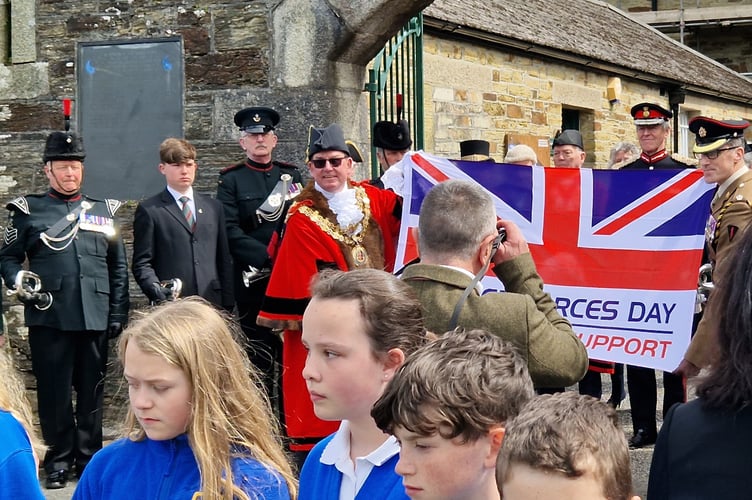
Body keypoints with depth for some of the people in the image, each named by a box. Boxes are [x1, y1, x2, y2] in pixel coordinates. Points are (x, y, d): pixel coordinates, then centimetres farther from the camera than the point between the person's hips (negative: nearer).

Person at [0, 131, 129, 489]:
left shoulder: (104, 211, 14)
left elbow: (118, 268, 13)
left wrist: (118, 314, 7)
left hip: (94, 317, 2)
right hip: (49, 317, -2)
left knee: (91, 389, 7)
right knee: (54, 389, 1)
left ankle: (89, 457, 18)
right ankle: (59, 458, 12)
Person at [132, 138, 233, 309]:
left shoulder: (214, 207, 18)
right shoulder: (149, 210, 5)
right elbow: (142, 263, 1)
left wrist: (227, 304, 9)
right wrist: (156, 289, -17)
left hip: (212, 303, 4)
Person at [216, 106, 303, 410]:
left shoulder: (291, 175, 14)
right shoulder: (232, 180, 4)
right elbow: (231, 231, -6)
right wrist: (269, 257, -17)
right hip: (254, 280, -3)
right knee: (260, 356, -1)